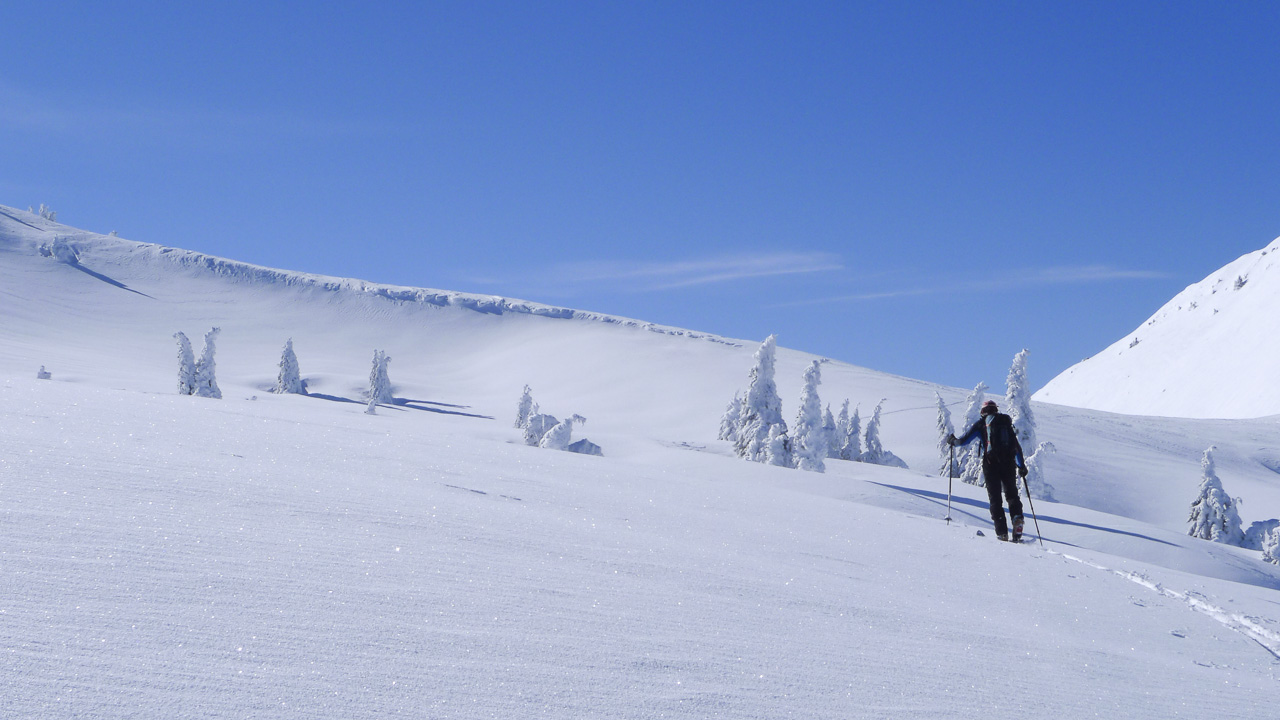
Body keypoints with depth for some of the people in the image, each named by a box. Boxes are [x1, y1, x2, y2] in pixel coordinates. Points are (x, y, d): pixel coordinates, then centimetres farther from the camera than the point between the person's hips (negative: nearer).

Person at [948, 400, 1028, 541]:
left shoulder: (982, 423, 7)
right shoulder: (1007, 422, 16)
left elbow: (964, 440, 6)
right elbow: (1017, 446, 17)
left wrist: (952, 441, 27)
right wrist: (1021, 465, 25)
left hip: (991, 463, -2)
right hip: (1009, 463, 2)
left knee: (995, 497, 2)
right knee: (1011, 494, 14)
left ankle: (1002, 532, -6)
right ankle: (1017, 516, -13)